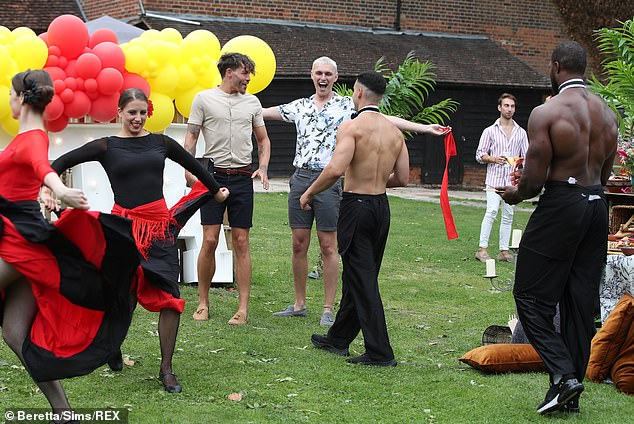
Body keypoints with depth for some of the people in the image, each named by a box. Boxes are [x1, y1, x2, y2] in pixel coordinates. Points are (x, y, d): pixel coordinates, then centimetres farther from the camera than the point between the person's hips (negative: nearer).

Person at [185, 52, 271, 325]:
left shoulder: (252, 103, 12)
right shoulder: (204, 98, 3)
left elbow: (263, 140, 20)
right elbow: (191, 138, 3)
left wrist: (262, 168, 3)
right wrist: (189, 170, -10)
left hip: (242, 178, 3)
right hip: (213, 175, -2)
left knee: (241, 243, 1)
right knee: (210, 241, -6)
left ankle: (243, 308, 2)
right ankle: (203, 303, 8)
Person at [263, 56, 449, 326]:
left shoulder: (347, 106, 0)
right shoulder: (300, 106, 12)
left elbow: (385, 120, -4)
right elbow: (266, 112, 19)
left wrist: (426, 128, -11)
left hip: (328, 180, -4)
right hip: (300, 178, 4)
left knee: (328, 246, -1)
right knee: (299, 244, 7)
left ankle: (328, 309, 4)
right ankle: (299, 304, 17)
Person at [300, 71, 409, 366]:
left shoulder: (351, 126, -13)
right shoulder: (394, 131, 8)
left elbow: (335, 169, -25)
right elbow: (403, 178, 10)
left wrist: (309, 193, -10)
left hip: (356, 206, -7)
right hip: (381, 206, 7)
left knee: (362, 280, -4)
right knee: (359, 277, 17)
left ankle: (379, 352, -7)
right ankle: (338, 338, 31)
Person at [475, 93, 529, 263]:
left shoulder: (521, 132, 13)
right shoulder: (490, 131, 6)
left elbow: (526, 156, 15)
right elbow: (480, 155, 5)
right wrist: (494, 159, -13)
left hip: (512, 180, 3)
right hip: (494, 177, -3)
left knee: (508, 215, 3)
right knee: (492, 211, -15)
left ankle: (504, 251, 7)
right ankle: (482, 249, -13)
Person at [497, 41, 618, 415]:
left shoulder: (546, 113, -12)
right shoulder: (606, 112, 9)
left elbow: (534, 180, -14)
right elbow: (604, 173, 15)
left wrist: (516, 194, 8)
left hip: (561, 206, -7)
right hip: (598, 206, 7)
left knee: (532, 297, 3)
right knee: (581, 302, 10)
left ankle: (563, 373, -10)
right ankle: (572, 395, 14)